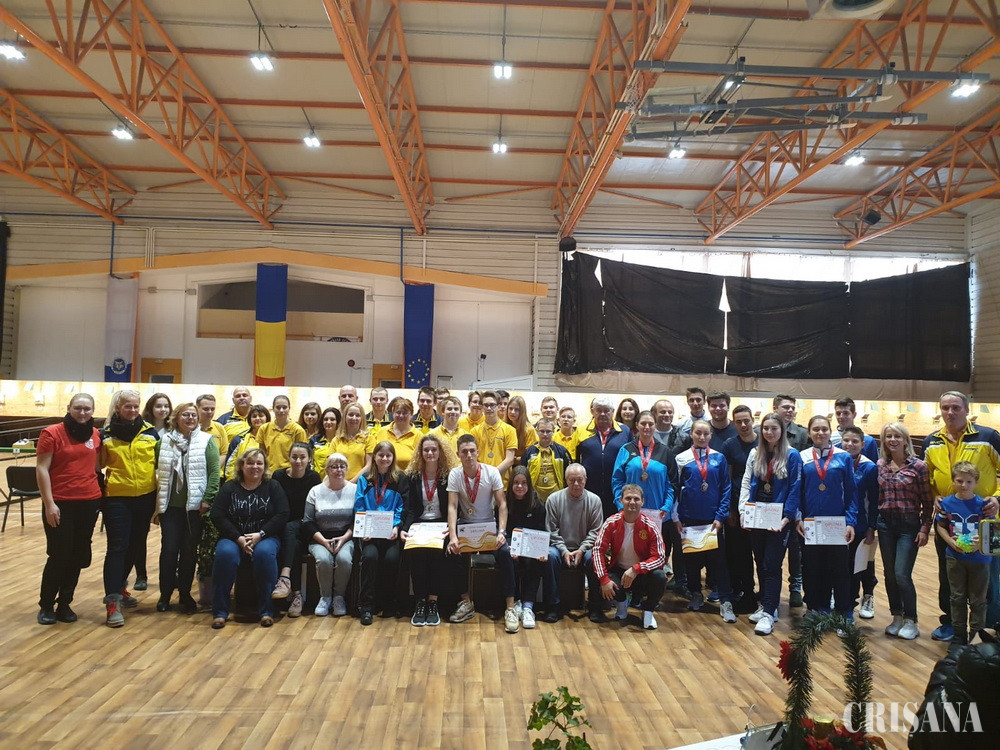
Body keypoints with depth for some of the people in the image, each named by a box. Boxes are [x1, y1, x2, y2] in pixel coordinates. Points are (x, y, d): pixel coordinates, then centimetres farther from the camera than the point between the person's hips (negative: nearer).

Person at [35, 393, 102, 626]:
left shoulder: (95, 434, 7)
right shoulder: (52, 433, -8)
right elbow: (41, 469, -10)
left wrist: (100, 490, 14)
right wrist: (49, 504, -14)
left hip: (90, 502, 5)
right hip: (60, 504, -5)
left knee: (78, 556, 10)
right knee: (59, 556, 0)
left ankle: (64, 604, 24)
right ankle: (46, 605, 19)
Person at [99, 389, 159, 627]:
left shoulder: (150, 432, 3)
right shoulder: (106, 435, -1)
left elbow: (160, 463, 8)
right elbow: (98, 465, 7)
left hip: (145, 497, 3)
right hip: (117, 498, -3)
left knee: (135, 545, 14)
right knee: (117, 547, -7)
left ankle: (119, 587, 34)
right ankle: (113, 601, -6)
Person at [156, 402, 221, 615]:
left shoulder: (206, 441, -1)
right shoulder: (165, 441, 5)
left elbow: (215, 471, -6)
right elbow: (157, 472, 10)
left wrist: (208, 500, -11)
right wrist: (156, 504, 7)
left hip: (195, 506, -1)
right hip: (170, 506, 1)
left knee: (189, 551, 6)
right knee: (169, 549, 1)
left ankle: (185, 594, 19)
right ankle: (165, 594, 17)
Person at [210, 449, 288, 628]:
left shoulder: (273, 486, 8)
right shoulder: (229, 487, 9)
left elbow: (282, 515, -2)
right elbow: (217, 516, -1)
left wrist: (260, 535, -14)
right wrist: (238, 538, -14)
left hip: (265, 537, -1)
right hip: (234, 537, 1)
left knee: (264, 553, -35)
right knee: (225, 553, -32)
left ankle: (266, 610, -24)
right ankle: (220, 611, -20)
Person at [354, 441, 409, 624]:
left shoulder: (400, 479, 9)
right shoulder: (364, 479, 12)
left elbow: (402, 507, 3)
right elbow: (359, 508, 6)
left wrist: (396, 527, -13)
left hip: (391, 532, 0)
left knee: (392, 558, -26)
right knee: (369, 556, -28)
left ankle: (389, 603, -4)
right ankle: (367, 605, -17)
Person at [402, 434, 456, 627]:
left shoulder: (450, 475, 3)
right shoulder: (412, 476, 8)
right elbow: (409, 508, 3)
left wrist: (451, 527, -20)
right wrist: (404, 529, -15)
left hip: (441, 525, -1)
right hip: (418, 524, 1)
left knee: (437, 552, -33)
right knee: (415, 552, -30)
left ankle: (433, 601, -20)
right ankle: (420, 602, -18)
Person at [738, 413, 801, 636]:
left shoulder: (792, 455, -5)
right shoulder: (754, 453, 8)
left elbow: (795, 489, -8)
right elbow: (746, 483, 9)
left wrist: (786, 518, -16)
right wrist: (743, 511, -2)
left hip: (779, 519, -5)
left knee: (772, 565, -5)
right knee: (760, 564, 13)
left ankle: (768, 613, -1)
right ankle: (765, 605, 25)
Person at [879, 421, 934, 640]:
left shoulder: (918, 466, -8)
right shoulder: (880, 465, 5)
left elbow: (927, 501, -5)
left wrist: (925, 529, -9)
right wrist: (871, 525, 9)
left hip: (909, 525, -4)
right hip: (885, 523, 4)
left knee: (902, 574, -8)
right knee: (889, 574, 9)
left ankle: (911, 621, 10)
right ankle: (897, 617, 24)